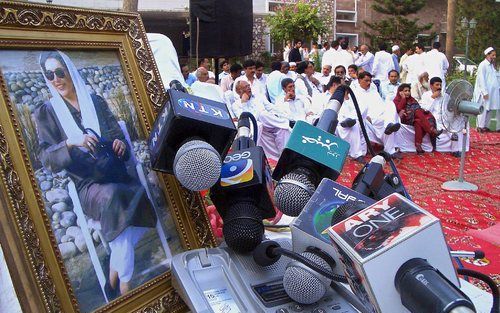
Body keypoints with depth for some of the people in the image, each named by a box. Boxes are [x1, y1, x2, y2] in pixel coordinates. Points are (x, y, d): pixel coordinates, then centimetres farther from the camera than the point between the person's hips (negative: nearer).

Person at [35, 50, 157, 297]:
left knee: (144, 202, -26)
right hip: (87, 184, -3)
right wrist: (71, 143, -23)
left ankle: (114, 276, -5)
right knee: (113, 197, -36)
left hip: (115, 174, 3)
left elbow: (119, 139, 12)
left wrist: (120, 145, -13)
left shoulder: (96, 102, 11)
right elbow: (47, 160, -4)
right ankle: (125, 286, -20)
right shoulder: (46, 112, 4)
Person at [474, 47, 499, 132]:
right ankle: (480, 126, 6)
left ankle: (485, 126, 17)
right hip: (485, 92, -8)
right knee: (483, 109, -3)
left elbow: (495, 78, 18)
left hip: (492, 92, 8)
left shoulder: (491, 65, 16)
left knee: (490, 109, 9)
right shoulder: (483, 65, -9)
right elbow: (481, 79, -14)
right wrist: (485, 92, -17)